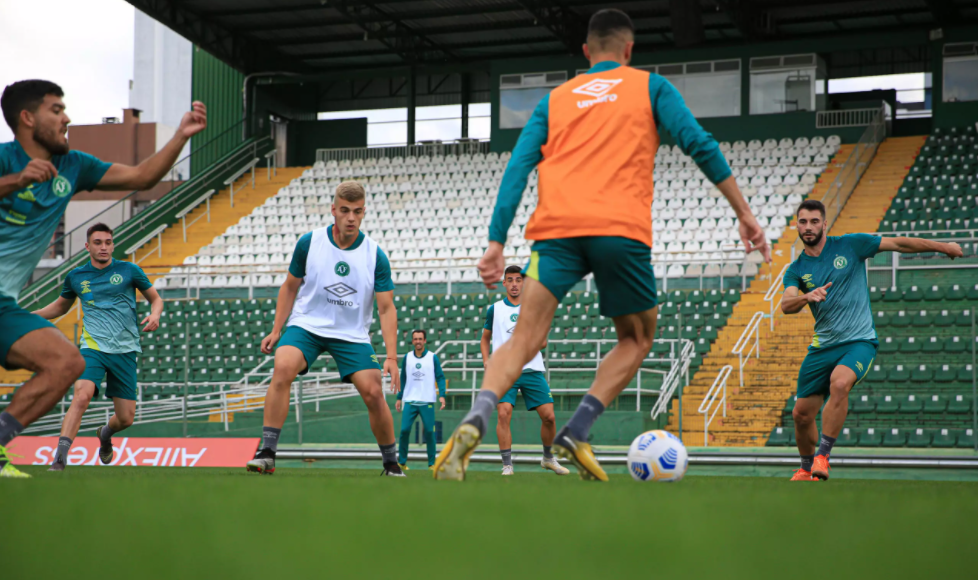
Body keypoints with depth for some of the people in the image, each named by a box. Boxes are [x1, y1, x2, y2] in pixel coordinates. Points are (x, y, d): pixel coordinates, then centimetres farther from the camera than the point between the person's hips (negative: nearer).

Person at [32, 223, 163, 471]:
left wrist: (155, 314, -10)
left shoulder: (129, 270, 1)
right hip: (93, 347, -1)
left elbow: (155, 298, 12)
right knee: (81, 396, -29)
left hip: (125, 350, 1)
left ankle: (105, 433, 40)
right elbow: (60, 306, 25)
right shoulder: (76, 277, 6)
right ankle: (60, 457, -31)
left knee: (126, 418, 3)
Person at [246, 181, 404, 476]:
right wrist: (276, 330, 2)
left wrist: (391, 357, -15)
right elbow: (290, 287, 8)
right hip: (307, 324, 0)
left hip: (353, 334, 0)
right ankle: (266, 452, -26)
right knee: (283, 367, -28)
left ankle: (391, 463, 11)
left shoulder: (376, 255, -8)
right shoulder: (308, 243, -7)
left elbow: (387, 308, -7)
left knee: (374, 393, -12)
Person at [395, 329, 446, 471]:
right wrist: (399, 398, 13)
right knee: (404, 430, -8)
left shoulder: (433, 357, 3)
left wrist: (442, 395, -12)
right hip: (409, 401, 2)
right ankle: (401, 462, 2)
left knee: (429, 432, -3)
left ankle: (432, 463, 6)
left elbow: (440, 377, 1)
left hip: (427, 401, -2)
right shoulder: (407, 357, 10)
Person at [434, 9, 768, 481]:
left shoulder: (555, 99, 24)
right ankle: (576, 433, -3)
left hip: (557, 229, 2)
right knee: (636, 338, 17)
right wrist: (744, 213, 8)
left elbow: (518, 167, 13)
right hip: (621, 229, -2)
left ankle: (475, 422, -31)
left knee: (526, 340, -3)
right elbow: (699, 145, 5)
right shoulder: (650, 87, 18)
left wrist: (496, 243, 10)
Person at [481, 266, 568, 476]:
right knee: (504, 413, -19)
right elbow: (485, 338, 19)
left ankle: (548, 458, 21)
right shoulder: (494, 309, 10)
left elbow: (543, 342, 12)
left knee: (548, 415, -3)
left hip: (532, 369, 1)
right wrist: (486, 360, 2)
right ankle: (507, 465, -12)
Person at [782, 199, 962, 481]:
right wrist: (807, 297, -35)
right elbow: (786, 305, -13)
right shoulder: (796, 270, 4)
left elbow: (899, 244, 4)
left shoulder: (849, 245, -2)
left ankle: (822, 456, -25)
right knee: (802, 415, 3)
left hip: (859, 341, -3)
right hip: (822, 346, 4)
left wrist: (943, 246, 3)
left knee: (839, 384, -34)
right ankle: (807, 469, 29)